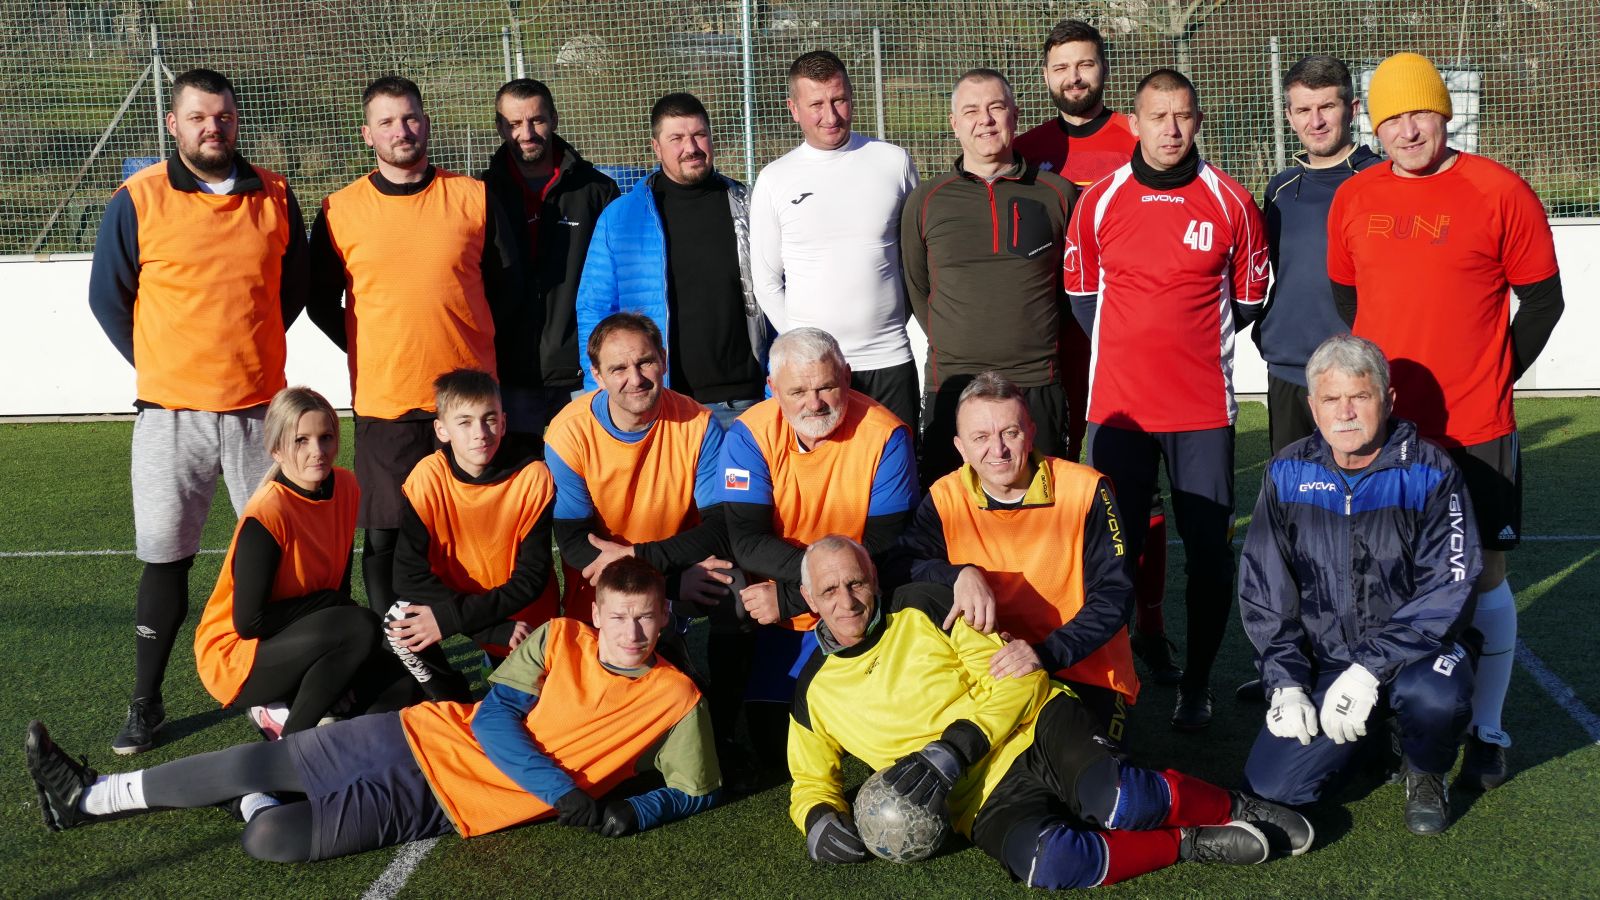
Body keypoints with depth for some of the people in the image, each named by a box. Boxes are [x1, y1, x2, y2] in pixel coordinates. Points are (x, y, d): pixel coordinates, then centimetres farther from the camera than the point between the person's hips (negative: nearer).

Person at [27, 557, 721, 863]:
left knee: (273, 840, -16)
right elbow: (493, 718, -6)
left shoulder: (673, 698, -4)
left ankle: (259, 805, 20)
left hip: (445, 808, -2)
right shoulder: (557, 640, 0)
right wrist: (568, 793, -17)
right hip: (419, 738, 2)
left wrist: (628, 812, -16)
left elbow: (697, 791, 3)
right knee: (253, 764, -3)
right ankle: (88, 798, 18)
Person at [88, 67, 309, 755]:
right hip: (172, 413, -2)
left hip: (261, 408, 2)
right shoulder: (138, 200, -3)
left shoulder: (275, 197, 4)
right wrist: (158, 366, 5)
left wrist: (251, 352, 12)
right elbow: (107, 297, 5)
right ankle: (146, 704, 16)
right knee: (165, 559, 4)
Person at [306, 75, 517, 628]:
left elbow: (504, 285, 11)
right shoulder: (341, 210, 3)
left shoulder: (474, 198, 3)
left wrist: (466, 343, 9)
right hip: (383, 402, 0)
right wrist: (370, 353, 7)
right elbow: (321, 301, 11)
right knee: (385, 537, 4)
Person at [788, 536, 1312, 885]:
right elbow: (811, 781, 22)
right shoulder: (813, 694, 10)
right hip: (989, 800, 1)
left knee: (1119, 803, -33)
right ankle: (1188, 844, -16)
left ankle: (1231, 808, -5)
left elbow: (1013, 680, 0)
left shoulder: (923, 610, 4)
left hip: (1042, 725, 0)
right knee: (1046, 863, -34)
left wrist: (953, 749, -15)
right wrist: (818, 819, -3)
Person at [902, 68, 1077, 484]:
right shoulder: (926, 201, 7)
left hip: (1038, 387, 0)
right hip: (951, 387, 0)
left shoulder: (1057, 194, 6)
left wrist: (1035, 345, 11)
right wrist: (953, 346, 8)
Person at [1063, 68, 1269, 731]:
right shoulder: (1098, 202, 2)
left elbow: (1249, 298, 11)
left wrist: (1196, 343, 8)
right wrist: (1131, 347, 7)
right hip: (1118, 401, 0)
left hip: (1204, 405, 0)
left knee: (1209, 547, 3)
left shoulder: (1230, 202, 1)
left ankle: (1197, 683, 18)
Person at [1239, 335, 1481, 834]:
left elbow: (1448, 590, -19)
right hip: (1323, 660, 3)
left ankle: (1426, 774, 0)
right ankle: (1371, 739, 20)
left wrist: (1369, 669, -27)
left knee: (1435, 697, -38)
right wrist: (1285, 682, -8)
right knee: (1273, 787, -12)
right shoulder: (1287, 474, -1)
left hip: (1414, 648, -3)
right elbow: (1263, 587, 2)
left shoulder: (1429, 474, -11)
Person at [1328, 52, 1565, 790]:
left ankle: (1485, 732, 16)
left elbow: (1542, 299, -1)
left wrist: (1495, 374, -2)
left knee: (1482, 574, 3)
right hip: (1378, 426, 4)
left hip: (1474, 430, -3)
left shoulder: (1500, 192, -7)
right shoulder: (1353, 200, 4)